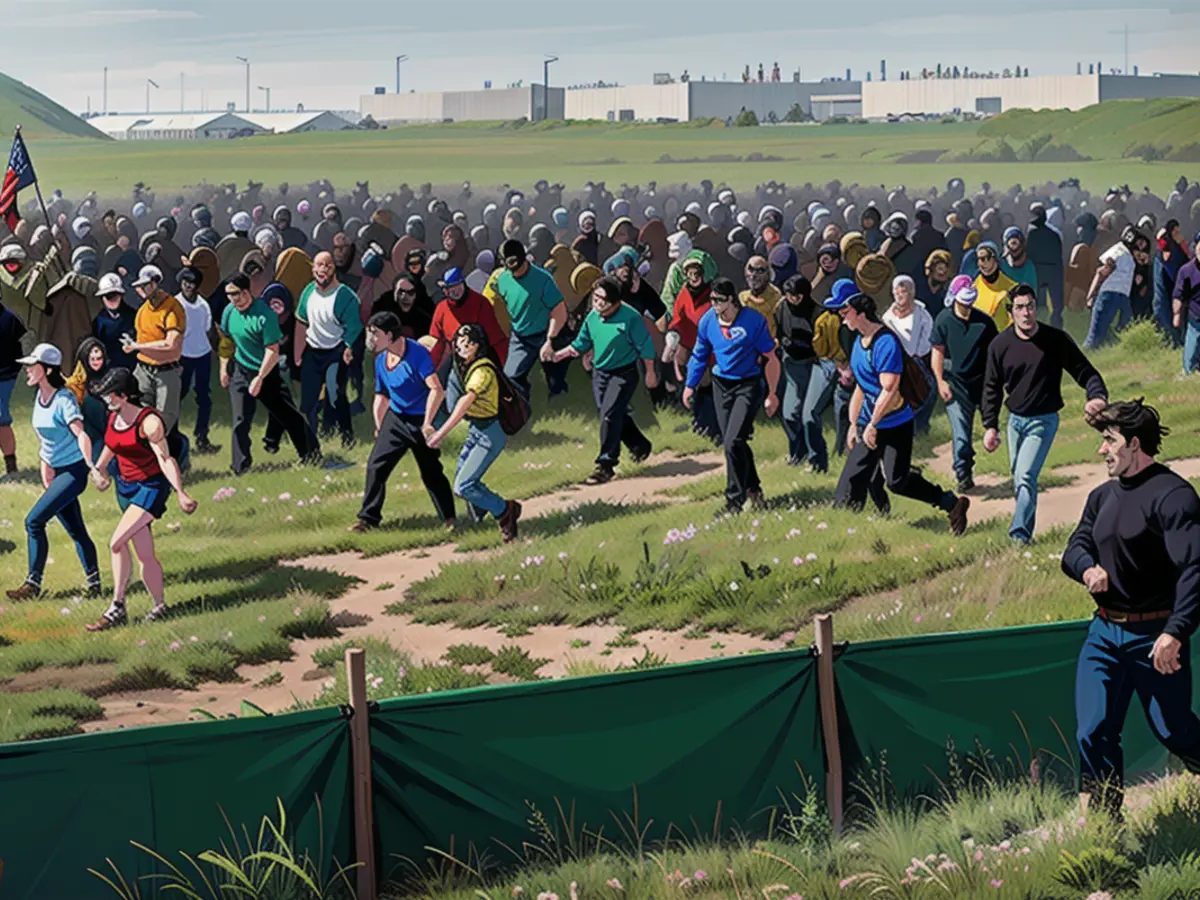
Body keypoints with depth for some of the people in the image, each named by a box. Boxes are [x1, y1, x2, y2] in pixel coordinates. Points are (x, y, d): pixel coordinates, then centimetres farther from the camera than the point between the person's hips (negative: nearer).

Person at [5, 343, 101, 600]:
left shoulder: (64, 400, -19)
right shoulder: (40, 397, 6)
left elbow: (81, 435, -29)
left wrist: (92, 467, -39)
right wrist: (45, 467, 17)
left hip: (74, 471, -8)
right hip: (57, 472, 8)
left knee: (34, 521, -13)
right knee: (75, 530, 11)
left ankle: (33, 584, -7)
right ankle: (94, 584, 17)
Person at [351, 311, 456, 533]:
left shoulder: (417, 353, -20)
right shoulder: (381, 360, 3)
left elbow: (436, 390, -25)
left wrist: (427, 423, -26)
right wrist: (379, 428, 13)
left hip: (420, 421, -6)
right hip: (395, 420, 6)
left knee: (431, 472, 1)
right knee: (375, 467, 0)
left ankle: (448, 518, 16)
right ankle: (369, 518, 11)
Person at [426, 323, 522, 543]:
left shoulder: (482, 371, -25)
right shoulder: (467, 366, 5)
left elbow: (465, 403, -34)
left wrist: (442, 432, -40)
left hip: (490, 432, -9)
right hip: (475, 428, 9)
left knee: (463, 486, -12)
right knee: (462, 481, 11)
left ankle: (504, 511, 7)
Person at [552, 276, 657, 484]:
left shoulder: (630, 317, -18)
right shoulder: (592, 317, 0)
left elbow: (645, 346, -10)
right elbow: (581, 343, 10)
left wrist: (650, 372, -5)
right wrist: (562, 354, -6)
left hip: (623, 374, -7)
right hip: (600, 373, 7)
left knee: (610, 416, -14)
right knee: (617, 415, 15)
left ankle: (605, 465, -9)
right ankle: (639, 446, 38)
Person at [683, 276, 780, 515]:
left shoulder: (753, 320, -15)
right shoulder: (707, 321, -3)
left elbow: (771, 358, -7)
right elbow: (699, 356, 14)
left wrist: (772, 394, -7)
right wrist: (690, 385, 13)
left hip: (748, 385, -5)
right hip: (721, 385, 5)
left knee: (733, 442, -15)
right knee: (731, 443, 8)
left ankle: (735, 500, -8)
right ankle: (752, 488, 28)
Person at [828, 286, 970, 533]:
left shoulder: (886, 342, -20)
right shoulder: (859, 341, 10)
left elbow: (889, 390, -24)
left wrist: (871, 425, -20)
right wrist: (854, 424, 17)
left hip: (895, 425, -8)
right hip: (869, 425, 8)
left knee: (897, 481, -8)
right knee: (853, 479, 3)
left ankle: (951, 504, 6)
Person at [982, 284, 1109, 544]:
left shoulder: (1056, 340, -11)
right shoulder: (1000, 344, -3)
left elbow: (1085, 372, -7)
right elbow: (992, 388, 5)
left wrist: (1097, 396, -28)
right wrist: (990, 426, 0)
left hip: (1044, 421, -4)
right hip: (1015, 419, 4)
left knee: (1025, 477, -17)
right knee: (1018, 480, 12)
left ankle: (1020, 532, -17)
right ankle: (1026, 529, 28)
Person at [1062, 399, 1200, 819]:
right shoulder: (1102, 497, 12)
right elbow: (1075, 548, 13)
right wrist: (1089, 568, -13)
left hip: (1153, 636, -7)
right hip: (1105, 634, 7)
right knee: (1093, 732, -1)